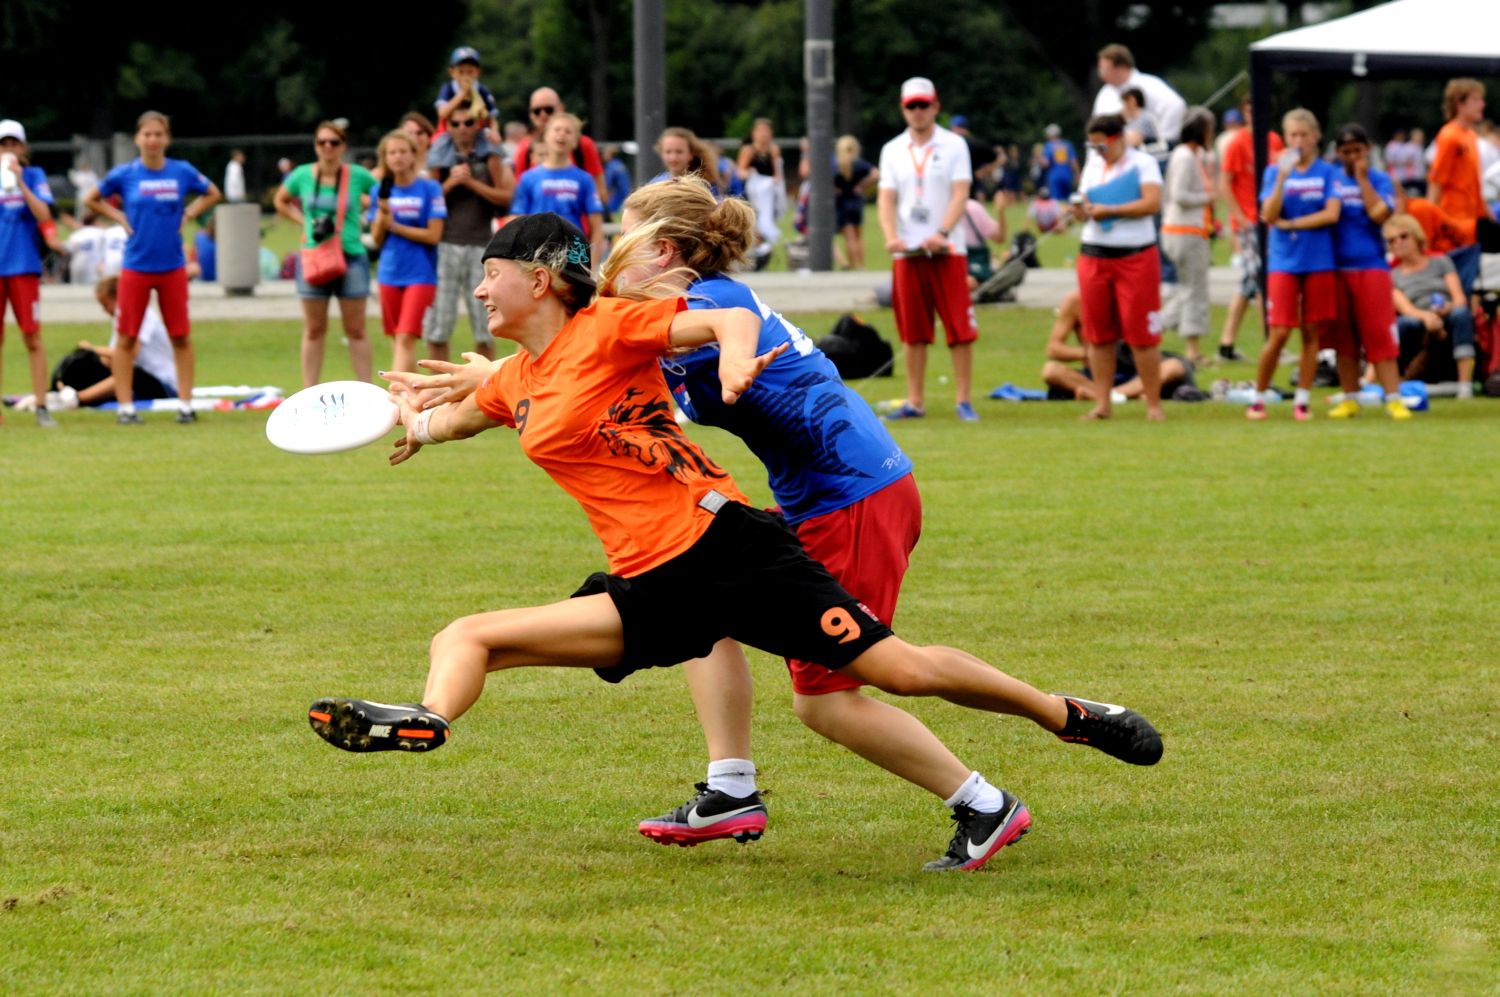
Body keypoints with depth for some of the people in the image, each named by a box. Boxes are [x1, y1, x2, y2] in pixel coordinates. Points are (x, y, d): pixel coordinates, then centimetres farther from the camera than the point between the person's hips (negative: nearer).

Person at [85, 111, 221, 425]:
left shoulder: (183, 172, -1)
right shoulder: (123, 175, -3)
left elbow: (213, 195, 16)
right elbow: (93, 200, 12)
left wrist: (187, 214, 2)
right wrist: (119, 217, -1)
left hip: (172, 267, 1)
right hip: (136, 267, -1)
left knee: (181, 337, 3)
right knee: (127, 339, 1)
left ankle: (185, 403, 11)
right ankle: (125, 407, 6)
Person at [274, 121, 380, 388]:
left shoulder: (358, 176, -4)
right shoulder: (302, 176, 2)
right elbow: (281, 202, 19)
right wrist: (304, 222, 5)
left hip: (351, 256, -2)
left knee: (356, 331, 2)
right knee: (314, 331, 7)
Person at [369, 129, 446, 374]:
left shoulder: (429, 189, -5)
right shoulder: (381, 191, 8)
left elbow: (434, 235, -9)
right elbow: (377, 240, 9)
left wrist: (394, 225, -10)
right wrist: (382, 214, -10)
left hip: (420, 274, -5)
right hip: (390, 274, 5)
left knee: (406, 338, -15)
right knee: (396, 339, 9)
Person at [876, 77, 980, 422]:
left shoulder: (953, 145, 3)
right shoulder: (892, 150, 11)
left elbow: (960, 195, -6)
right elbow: (887, 198, 6)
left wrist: (942, 234, -21)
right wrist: (890, 236, -13)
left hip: (946, 250, -3)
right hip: (907, 252, 3)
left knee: (960, 329, -6)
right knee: (912, 331, 4)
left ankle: (963, 400, -1)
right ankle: (915, 402, 10)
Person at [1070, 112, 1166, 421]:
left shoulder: (1142, 163, -3)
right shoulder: (1092, 165, 15)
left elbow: (1152, 202, -15)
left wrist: (1108, 210, -15)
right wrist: (1081, 210, -5)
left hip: (1135, 257, -5)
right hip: (1094, 255, 5)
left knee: (1142, 334, -6)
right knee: (1098, 333, 3)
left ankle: (1153, 404, -2)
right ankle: (1101, 404, 7)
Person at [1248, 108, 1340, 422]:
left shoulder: (1327, 173, 3)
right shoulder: (1275, 171, 4)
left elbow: (1331, 214, -8)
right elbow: (1269, 216, -8)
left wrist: (1289, 223, -8)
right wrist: (1282, 177, -19)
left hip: (1319, 263, 1)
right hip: (1283, 263, -1)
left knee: (1311, 332, 2)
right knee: (1279, 334, -7)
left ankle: (1302, 400, 9)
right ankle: (1258, 397, 6)